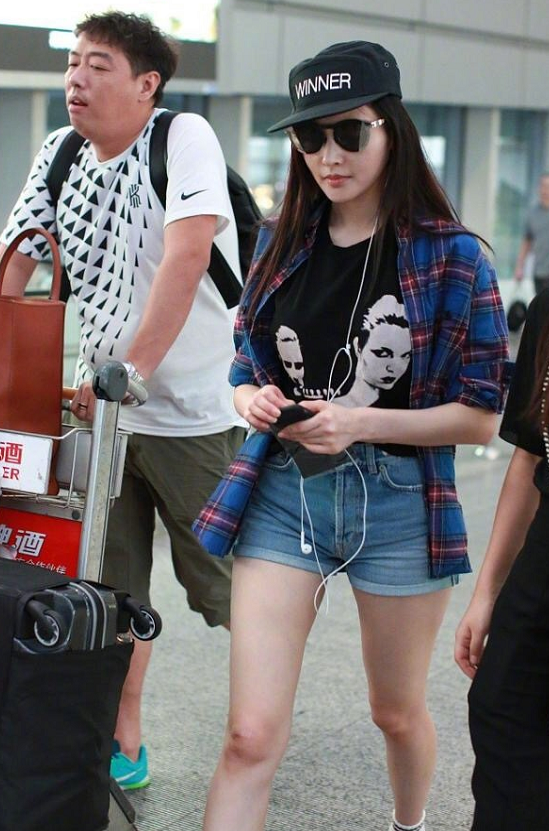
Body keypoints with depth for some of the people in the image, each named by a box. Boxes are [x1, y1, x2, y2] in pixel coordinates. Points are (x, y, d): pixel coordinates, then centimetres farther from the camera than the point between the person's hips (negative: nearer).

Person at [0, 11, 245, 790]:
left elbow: (185, 258, -23)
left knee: (228, 589, 6)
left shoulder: (185, 137, -12)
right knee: (110, 587, 9)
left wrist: (131, 370, -27)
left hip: (196, 410, -5)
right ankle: (122, 747, 24)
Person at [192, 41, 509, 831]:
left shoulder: (450, 254, -8)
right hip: (281, 495, 2)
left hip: (398, 504, -2)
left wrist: (364, 422, -21)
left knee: (398, 711, 19)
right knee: (251, 734, -5)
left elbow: (481, 415, -8)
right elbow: (245, 366, 14)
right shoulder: (281, 241, 4)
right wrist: (253, 399, -9)